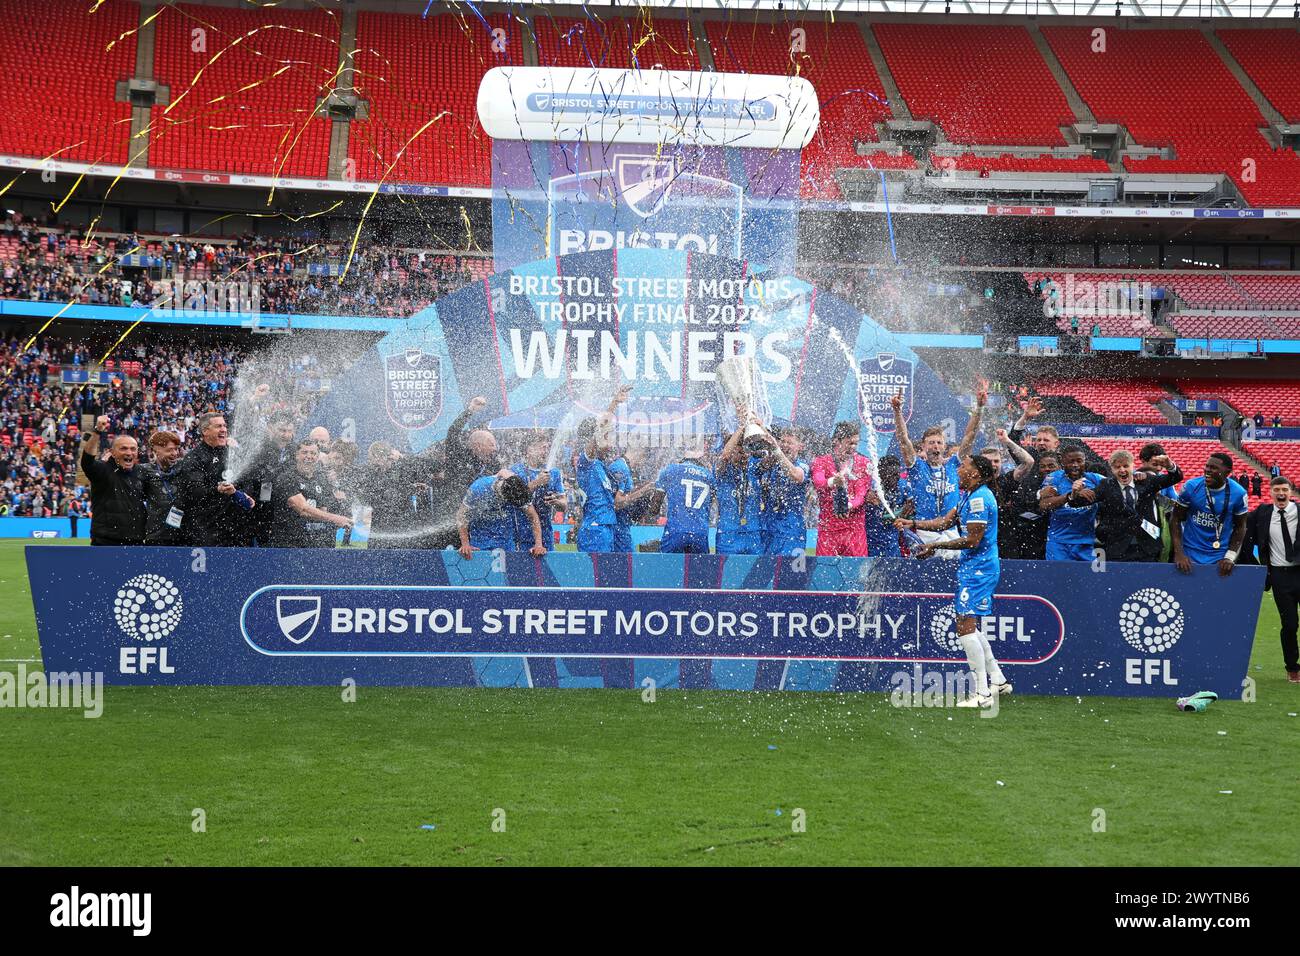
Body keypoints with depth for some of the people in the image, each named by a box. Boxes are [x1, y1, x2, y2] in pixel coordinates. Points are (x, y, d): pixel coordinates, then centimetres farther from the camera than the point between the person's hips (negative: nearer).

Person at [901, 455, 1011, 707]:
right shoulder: (969, 495, 14)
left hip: (978, 568, -11)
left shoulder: (979, 498, -18)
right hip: (972, 566, 11)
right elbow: (946, 521, 16)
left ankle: (982, 693, -9)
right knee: (970, 626, 18)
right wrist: (913, 524, 7)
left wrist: (936, 545, -14)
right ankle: (997, 680, 24)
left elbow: (972, 540, -20)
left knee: (965, 627, -11)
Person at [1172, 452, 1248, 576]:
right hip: (1190, 555, 0)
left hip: (1219, 558, 0)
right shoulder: (1191, 487, -9)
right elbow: (1176, 519, -3)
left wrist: (1230, 557, -7)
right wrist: (1178, 553, -11)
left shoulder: (1238, 493, -7)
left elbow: (1240, 527, 3)